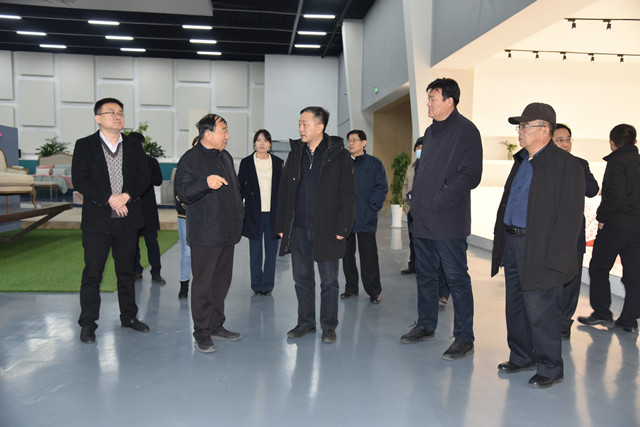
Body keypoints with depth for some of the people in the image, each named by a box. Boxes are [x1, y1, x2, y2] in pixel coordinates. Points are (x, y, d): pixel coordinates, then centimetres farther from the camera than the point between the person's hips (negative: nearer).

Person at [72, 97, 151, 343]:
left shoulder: (134, 147, 10)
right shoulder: (85, 146, 1)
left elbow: (144, 177, 1)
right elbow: (80, 181, -9)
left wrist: (125, 196, -16)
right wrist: (110, 200, -18)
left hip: (127, 220, 3)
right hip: (97, 220, -3)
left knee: (126, 270, 12)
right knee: (92, 273, 2)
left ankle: (129, 316, 25)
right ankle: (88, 323, 14)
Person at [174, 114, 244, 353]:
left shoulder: (225, 157, 16)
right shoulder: (190, 159, -7)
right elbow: (183, 193, -16)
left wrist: (237, 215, 20)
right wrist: (206, 183, -31)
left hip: (227, 233, 8)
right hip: (204, 234, -7)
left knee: (222, 281, 13)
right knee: (203, 284, -2)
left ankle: (217, 326, 25)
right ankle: (201, 333, 9)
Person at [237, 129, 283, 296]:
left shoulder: (277, 162, 7)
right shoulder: (246, 162, 3)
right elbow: (240, 187, 5)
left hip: (272, 212, 1)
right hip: (254, 212, -1)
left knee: (271, 250, 5)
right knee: (255, 251, 6)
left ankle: (267, 285, 17)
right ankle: (257, 285, 18)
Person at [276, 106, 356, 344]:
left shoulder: (339, 155, -3)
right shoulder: (295, 154, 11)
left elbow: (348, 196, -5)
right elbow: (284, 192, 13)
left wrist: (342, 228, -11)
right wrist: (281, 225, 7)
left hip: (326, 229, -4)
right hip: (298, 228, 4)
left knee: (329, 280, 6)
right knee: (302, 278, 12)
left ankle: (328, 326, 21)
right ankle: (306, 322, 27)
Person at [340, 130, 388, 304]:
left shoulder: (374, 163, 3)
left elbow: (382, 188, -1)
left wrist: (371, 207, -10)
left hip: (366, 218, -4)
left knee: (368, 256, -2)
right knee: (347, 254, 9)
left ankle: (373, 291, 8)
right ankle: (351, 288, 21)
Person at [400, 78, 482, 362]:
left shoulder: (466, 131, -8)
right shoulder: (430, 131, 17)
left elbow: (470, 176, -16)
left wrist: (438, 201, -17)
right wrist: (415, 197, 10)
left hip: (448, 222, -8)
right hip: (423, 221, 8)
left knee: (456, 278, 0)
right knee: (425, 275, 16)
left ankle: (464, 338, 12)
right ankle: (426, 326, 31)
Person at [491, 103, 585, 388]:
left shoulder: (566, 165, -10)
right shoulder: (521, 161, 15)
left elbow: (569, 217, -15)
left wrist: (554, 259, -19)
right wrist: (501, 245, 14)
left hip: (539, 252, -8)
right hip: (512, 244, 8)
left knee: (540, 312, 0)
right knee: (515, 308, 16)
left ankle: (550, 368, 18)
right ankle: (522, 357, 32)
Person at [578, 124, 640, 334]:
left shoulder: (617, 163, -13)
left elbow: (615, 197, -21)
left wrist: (602, 218, -8)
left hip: (616, 225, -7)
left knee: (598, 269, 7)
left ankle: (602, 313, 11)